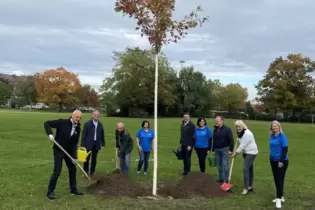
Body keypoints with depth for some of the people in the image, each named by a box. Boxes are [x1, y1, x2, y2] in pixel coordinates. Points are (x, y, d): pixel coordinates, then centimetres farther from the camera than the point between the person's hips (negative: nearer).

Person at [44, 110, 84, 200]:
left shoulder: (78, 128, -2)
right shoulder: (62, 122, -17)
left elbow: (75, 143, 0)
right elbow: (47, 123, -13)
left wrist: (74, 156, -7)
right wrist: (50, 134, -29)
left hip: (69, 151, 6)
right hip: (59, 150, -6)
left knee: (73, 169, 13)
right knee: (57, 172, -9)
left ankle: (73, 189, 29)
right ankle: (50, 192, 3)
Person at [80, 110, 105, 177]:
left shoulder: (100, 125, 7)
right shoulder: (87, 124, -3)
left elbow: (102, 135, 12)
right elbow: (84, 135, -5)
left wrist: (103, 144, 10)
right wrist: (83, 145, -10)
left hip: (96, 144, 3)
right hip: (88, 144, -3)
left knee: (94, 159, 8)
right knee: (87, 159, 1)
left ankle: (92, 172, 17)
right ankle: (86, 172, 12)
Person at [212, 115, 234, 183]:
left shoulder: (227, 129, -9)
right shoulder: (215, 129, 9)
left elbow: (231, 140, -10)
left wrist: (231, 150, -15)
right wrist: (213, 149, 16)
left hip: (224, 149, -6)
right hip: (217, 149, 6)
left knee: (225, 164, -6)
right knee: (219, 164, 10)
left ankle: (226, 179, 1)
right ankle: (221, 178, 19)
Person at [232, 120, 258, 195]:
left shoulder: (247, 134, -25)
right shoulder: (240, 133, 5)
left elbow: (243, 145, -24)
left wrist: (236, 153, -15)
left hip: (251, 153, -9)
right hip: (246, 152, 9)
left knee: (245, 169, -14)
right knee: (249, 169, 15)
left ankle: (246, 188, -9)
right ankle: (250, 186, 23)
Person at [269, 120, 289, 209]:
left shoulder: (282, 136, -14)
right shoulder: (272, 136, 6)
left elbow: (285, 148, -18)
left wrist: (281, 161, -20)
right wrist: (271, 159, 17)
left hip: (281, 161, -7)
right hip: (273, 161, 8)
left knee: (280, 180, -4)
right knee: (276, 180, 13)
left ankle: (279, 199, 2)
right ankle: (280, 196, 24)